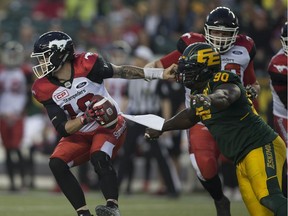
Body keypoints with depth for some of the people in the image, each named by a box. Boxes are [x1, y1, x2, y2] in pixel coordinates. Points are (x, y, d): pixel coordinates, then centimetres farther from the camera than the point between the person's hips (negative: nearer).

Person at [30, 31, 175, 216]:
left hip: (110, 125, -4)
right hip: (79, 134, 4)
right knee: (57, 164, -17)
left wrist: (160, 74, -13)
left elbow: (122, 72, -11)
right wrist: (85, 118, -35)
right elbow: (63, 130, -16)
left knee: (99, 158, -32)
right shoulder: (45, 89, -13)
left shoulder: (86, 65, -23)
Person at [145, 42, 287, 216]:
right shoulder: (199, 94, 14)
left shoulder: (222, 82, -15)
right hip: (242, 160, 9)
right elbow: (189, 117, 36)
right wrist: (161, 128, 45)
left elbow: (224, 97, -40)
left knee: (270, 198, -30)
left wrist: (209, 99, -62)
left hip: (262, 147, -9)